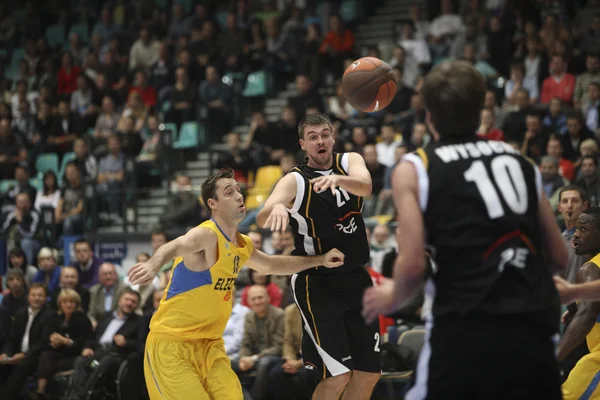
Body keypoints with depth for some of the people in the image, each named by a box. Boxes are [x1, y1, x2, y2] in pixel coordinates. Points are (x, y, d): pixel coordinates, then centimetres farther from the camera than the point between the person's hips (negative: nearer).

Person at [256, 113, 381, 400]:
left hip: (356, 279, 5)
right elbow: (261, 220, -27)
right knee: (337, 376, -15)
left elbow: (365, 186, -21)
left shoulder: (350, 161, 3)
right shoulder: (295, 180, -9)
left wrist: (337, 179, -43)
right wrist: (277, 207, -51)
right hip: (317, 284, -5)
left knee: (368, 374, 8)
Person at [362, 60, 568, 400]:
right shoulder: (520, 161, 16)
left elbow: (413, 266, -5)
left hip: (465, 327, -4)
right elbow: (559, 258, 17)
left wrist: (391, 297, 15)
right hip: (533, 327, 4)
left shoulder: (414, 169, 4)